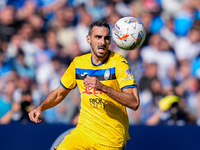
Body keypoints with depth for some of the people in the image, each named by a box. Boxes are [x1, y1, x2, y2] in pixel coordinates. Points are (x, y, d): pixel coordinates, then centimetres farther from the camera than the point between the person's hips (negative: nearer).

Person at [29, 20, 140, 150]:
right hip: (84, 131, 3)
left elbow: (134, 103, -19)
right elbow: (59, 93, 20)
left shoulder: (119, 63, -9)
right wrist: (41, 108, 1)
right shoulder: (78, 63, 5)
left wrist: (103, 87, -29)